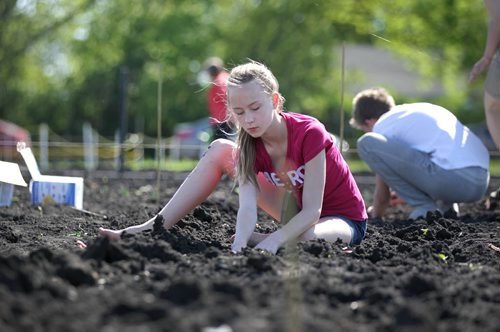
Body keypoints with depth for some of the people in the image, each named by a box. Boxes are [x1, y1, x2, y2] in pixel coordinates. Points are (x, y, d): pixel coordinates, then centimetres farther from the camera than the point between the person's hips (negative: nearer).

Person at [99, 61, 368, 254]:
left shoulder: (309, 133, -28)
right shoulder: (249, 145, -12)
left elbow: (312, 210, -29)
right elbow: (248, 206, -27)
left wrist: (272, 240, -44)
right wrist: (238, 247, -47)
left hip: (345, 219, -5)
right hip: (297, 212, 5)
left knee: (307, 239, -45)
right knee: (221, 150, -5)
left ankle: (254, 238, -12)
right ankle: (154, 228, -10)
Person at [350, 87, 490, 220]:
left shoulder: (382, 126, 10)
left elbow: (382, 196, 14)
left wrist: (375, 216, 34)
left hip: (449, 178, -8)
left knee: (367, 143, -3)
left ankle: (424, 209, 0)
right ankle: (447, 207, 16)